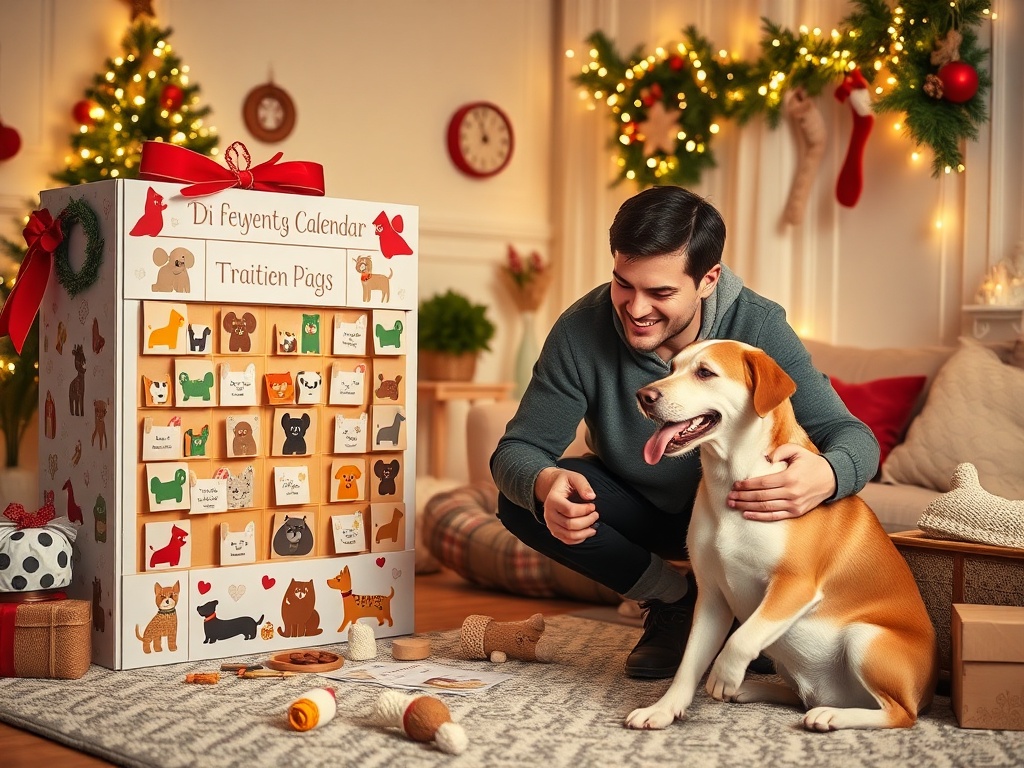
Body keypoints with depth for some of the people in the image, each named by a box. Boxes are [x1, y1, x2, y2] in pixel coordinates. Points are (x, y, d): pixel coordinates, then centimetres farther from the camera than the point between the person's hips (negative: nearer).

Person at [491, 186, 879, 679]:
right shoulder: (581, 332, -24)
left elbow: (852, 435, -27)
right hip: (638, 509, 2)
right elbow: (517, 448, -21)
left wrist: (827, 475, -54)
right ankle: (674, 600, -3)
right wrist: (545, 482, -48)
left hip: (740, 507, -2)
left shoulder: (757, 328, -26)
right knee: (524, 502, -25)